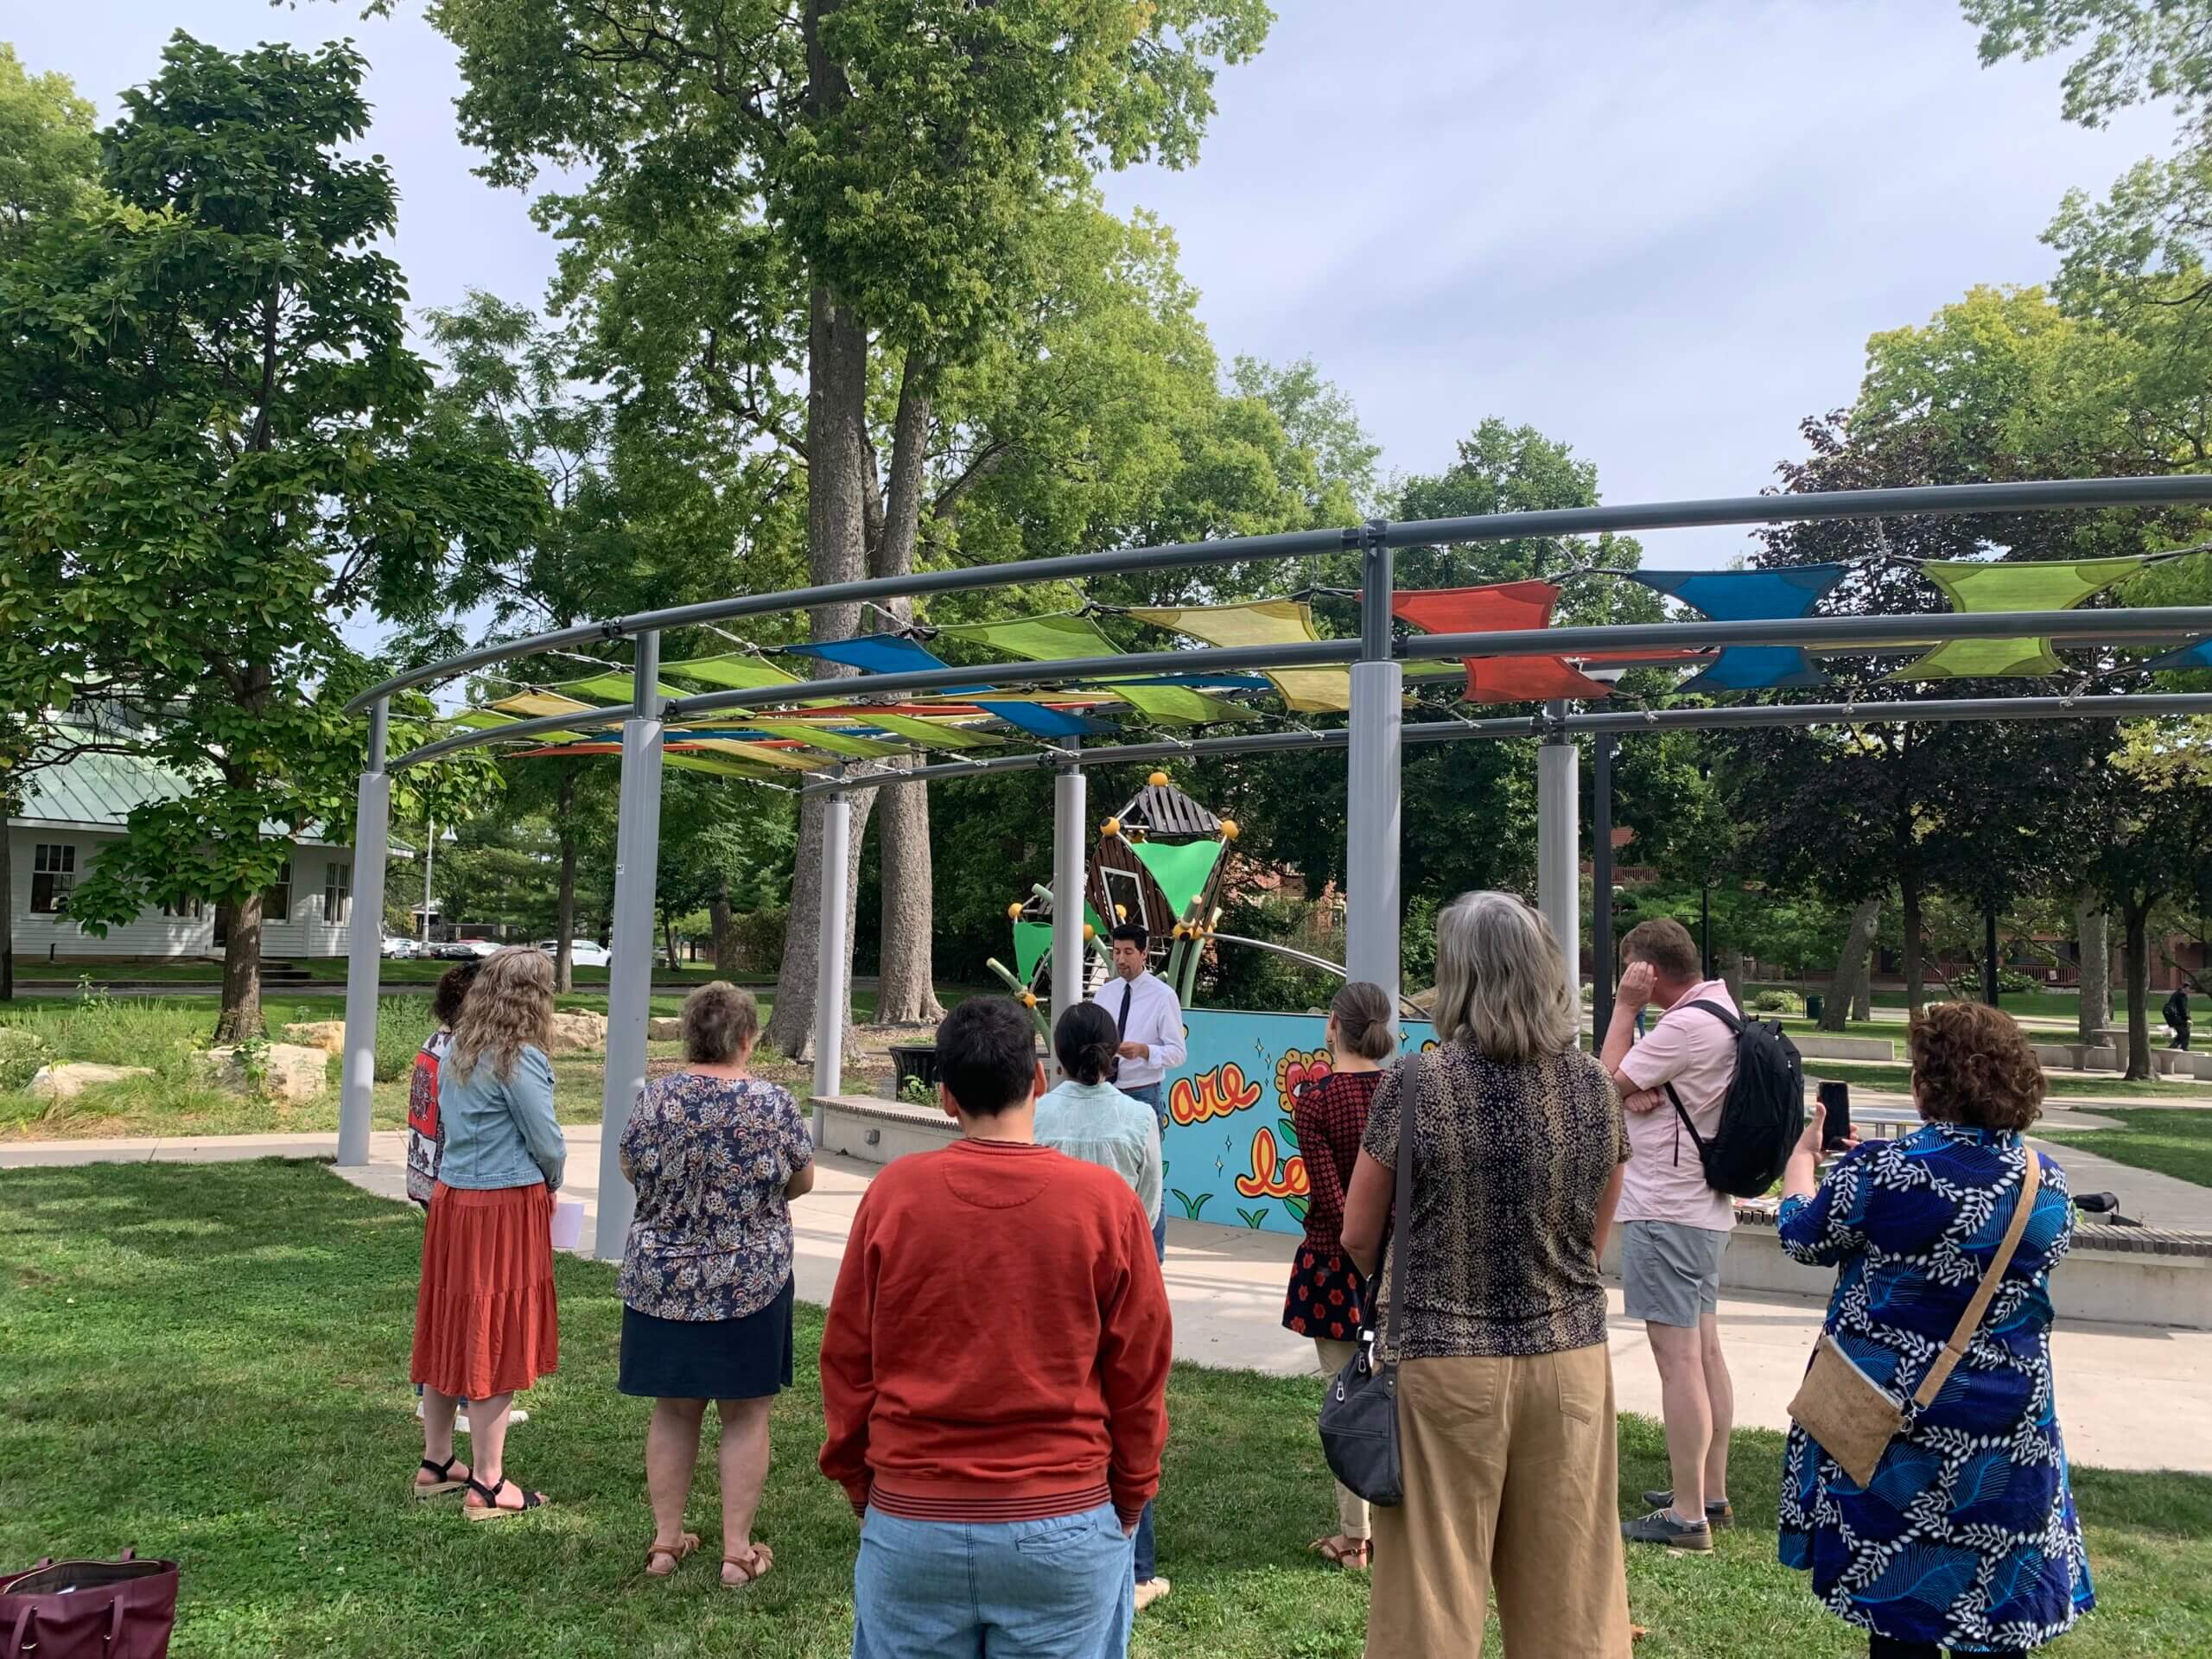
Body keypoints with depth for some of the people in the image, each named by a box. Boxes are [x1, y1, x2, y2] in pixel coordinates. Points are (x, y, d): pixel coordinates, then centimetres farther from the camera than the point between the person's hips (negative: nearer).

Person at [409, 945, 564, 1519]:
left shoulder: (456, 1054, 7)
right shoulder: (519, 1060, -17)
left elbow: (455, 1125, 14)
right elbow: (548, 1142, -14)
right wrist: (550, 1184, 8)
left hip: (451, 1198, 8)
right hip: (505, 1208, -8)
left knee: (447, 1333, 17)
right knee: (497, 1342, 1)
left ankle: (436, 1462, 30)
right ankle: (488, 1484, 9)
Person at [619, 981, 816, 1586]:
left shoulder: (653, 1098, -8)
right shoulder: (773, 1104, -13)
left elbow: (631, 1171, 8)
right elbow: (802, 1181, -1)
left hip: (662, 1280, 3)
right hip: (750, 1281, -2)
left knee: (673, 1412, 16)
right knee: (746, 1415, 10)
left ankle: (666, 1541, 25)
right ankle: (737, 1551, 16)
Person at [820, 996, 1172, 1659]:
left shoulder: (895, 1192, -8)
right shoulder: (1106, 1200, -11)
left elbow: (846, 1359, 1)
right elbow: (1139, 1372, -3)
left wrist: (859, 1482, 15)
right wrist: (1129, 1502, 11)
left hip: (911, 1524, 1)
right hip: (1064, 1528, -1)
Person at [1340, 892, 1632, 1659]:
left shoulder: (1415, 1085, -13)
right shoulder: (1592, 1086, -2)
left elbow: (1358, 1240, -3)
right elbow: (1593, 1238, 10)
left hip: (1445, 1363, -3)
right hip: (1568, 1358, 3)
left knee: (1435, 1591, 10)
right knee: (1569, 1595, 16)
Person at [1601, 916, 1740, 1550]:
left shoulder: (1685, 1026, -20)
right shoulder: (1723, 1011, 12)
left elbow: (1607, 1082, -11)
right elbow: (1636, 1083, 13)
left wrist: (1625, 1008, -7)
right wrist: (1640, 1090, -9)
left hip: (1665, 1210, -11)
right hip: (1706, 1206, 11)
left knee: (1677, 1356, -6)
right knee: (1705, 1349, 16)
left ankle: (1687, 1516, -1)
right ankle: (1711, 1493, 27)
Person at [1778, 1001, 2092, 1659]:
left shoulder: (1881, 1170, -20)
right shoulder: (2048, 1181, -4)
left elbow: (1803, 1239, -3)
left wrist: (1802, 1154, 15)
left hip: (1896, 1421, -4)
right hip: (2010, 1428, 4)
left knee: (1899, 1596, 11)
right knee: (1997, 1590, 16)